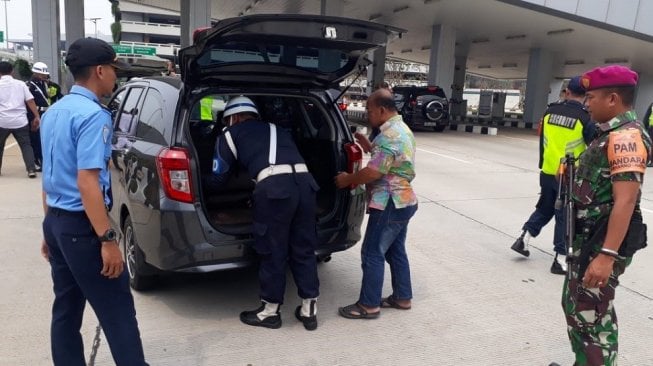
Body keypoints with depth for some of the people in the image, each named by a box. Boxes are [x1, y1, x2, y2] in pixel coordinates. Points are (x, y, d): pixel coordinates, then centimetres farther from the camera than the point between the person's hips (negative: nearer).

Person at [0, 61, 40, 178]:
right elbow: (30, 101, -1)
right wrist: (36, 116, 3)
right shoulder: (20, 84, 4)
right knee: (26, 145, 4)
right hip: (20, 121, 0)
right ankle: (31, 169, -7)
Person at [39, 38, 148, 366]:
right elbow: (87, 182, -24)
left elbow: (50, 176, 17)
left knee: (66, 310, 16)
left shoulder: (54, 112, 12)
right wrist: (107, 239, -23)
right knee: (117, 311, -1)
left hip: (55, 221, 10)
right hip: (81, 226, -9)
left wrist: (51, 227, 24)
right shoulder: (93, 115, -17)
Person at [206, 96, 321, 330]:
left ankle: (270, 311, 24)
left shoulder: (230, 134, 20)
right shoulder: (278, 130, 33)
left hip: (274, 186, -5)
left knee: (273, 252, 9)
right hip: (304, 181, 5)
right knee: (304, 250, 16)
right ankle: (309, 310, 25)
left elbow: (218, 177, 24)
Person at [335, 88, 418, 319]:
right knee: (396, 251, 18)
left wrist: (347, 179, -10)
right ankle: (402, 297, 28)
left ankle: (369, 305, 6)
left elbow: (374, 172, -25)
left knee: (372, 253, -2)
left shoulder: (389, 135, -21)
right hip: (403, 201, 10)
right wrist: (371, 148, 13)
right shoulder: (402, 129, 13)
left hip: (390, 203, -10)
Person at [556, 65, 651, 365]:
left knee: (592, 315, -2)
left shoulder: (625, 137, -19)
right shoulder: (612, 133, 12)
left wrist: (607, 255, -31)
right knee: (574, 305, 21)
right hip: (590, 237, 11)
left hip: (604, 241, -11)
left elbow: (626, 200, -27)